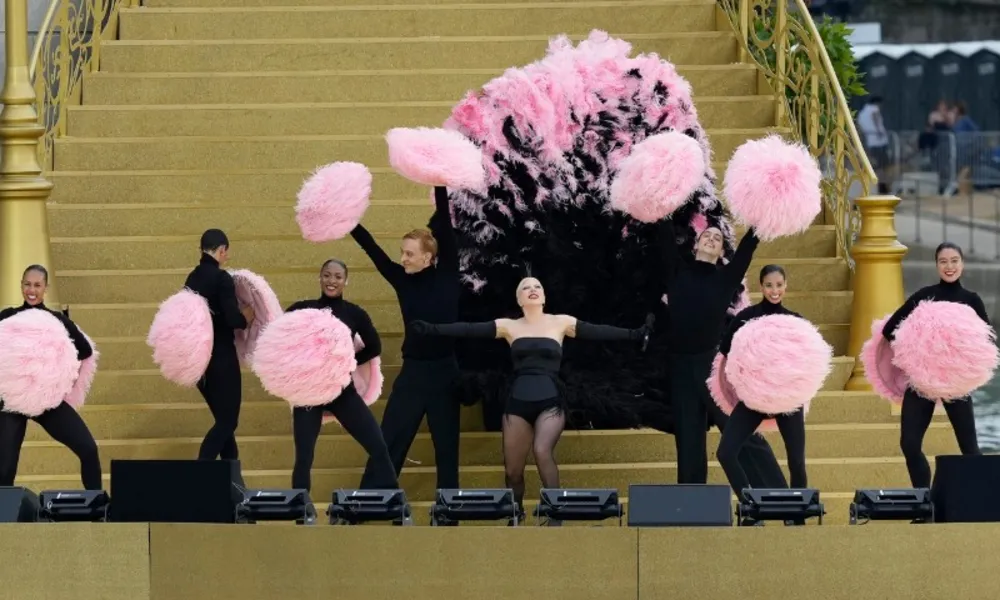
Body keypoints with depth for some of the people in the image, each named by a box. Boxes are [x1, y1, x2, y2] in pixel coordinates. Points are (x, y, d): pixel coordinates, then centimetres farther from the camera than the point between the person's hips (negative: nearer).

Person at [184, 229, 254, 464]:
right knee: (227, 421, -2)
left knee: (224, 419, 16)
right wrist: (247, 317, -1)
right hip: (221, 358, -8)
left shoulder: (192, 279, 9)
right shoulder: (221, 278, -15)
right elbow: (232, 319, -22)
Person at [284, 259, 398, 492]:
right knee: (304, 457, 0)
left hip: (342, 390, 1)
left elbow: (374, 347, 13)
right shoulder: (302, 309, 0)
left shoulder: (354, 313, 2)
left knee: (378, 446, -5)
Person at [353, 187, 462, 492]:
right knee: (388, 441, 1)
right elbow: (372, 248, 0)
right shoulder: (402, 280, 3)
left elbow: (444, 225, -11)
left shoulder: (447, 277, -5)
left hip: (444, 371, -2)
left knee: (446, 444, 6)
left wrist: (440, 185, -17)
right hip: (412, 372, 2)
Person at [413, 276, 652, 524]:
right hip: (518, 403, 2)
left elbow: (598, 332, 2)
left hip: (550, 402, -2)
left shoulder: (560, 323, 7)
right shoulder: (509, 326, 9)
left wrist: (635, 335, -8)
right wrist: (431, 329, -5)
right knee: (513, 469, 4)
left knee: (542, 450, -28)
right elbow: (469, 330, 3)